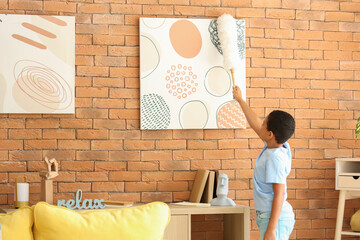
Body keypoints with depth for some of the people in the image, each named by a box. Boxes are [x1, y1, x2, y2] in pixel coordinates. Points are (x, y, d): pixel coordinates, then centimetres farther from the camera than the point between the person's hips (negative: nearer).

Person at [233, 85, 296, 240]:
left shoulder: (275, 158, -20)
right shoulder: (278, 145, 6)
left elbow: (279, 195, -22)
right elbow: (255, 123, 22)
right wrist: (240, 100, 32)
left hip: (275, 218, -10)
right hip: (267, 216, 10)